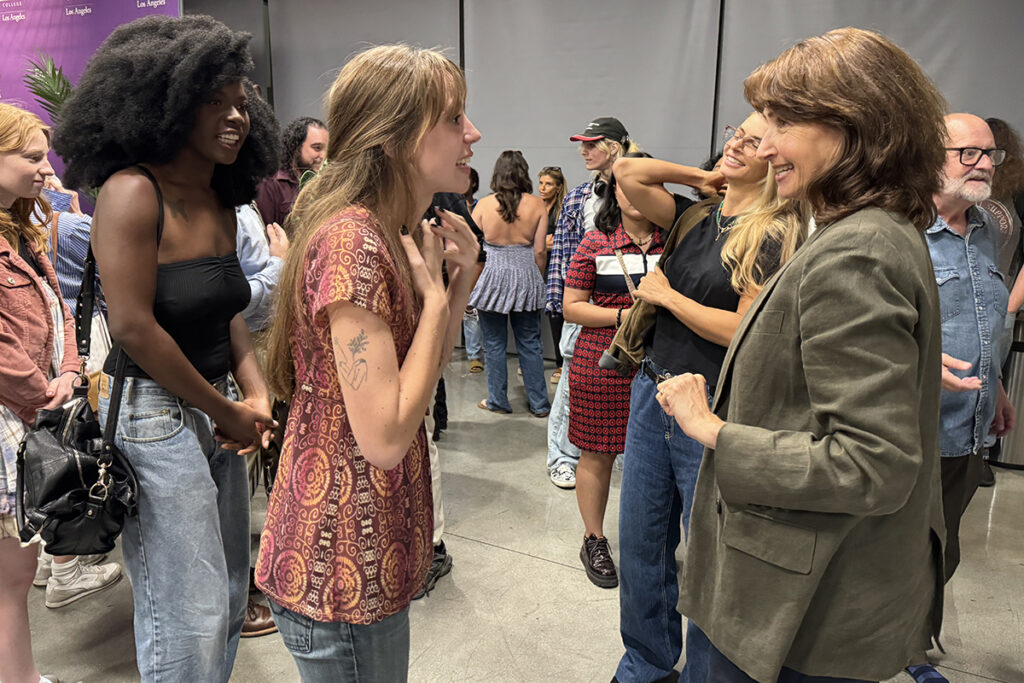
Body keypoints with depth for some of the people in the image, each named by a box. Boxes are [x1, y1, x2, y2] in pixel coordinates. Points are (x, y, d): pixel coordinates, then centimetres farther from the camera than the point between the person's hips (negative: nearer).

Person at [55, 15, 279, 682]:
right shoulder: (132, 192, -16)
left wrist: (256, 396, 0)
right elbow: (133, 328, -20)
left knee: (230, 598, 18)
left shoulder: (221, 202, 8)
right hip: (156, 416, -8)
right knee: (189, 620, 3)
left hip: (215, 410, 8)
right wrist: (228, 412, -12)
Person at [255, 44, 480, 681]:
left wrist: (460, 279, 0)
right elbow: (386, 436, -27)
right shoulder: (352, 241, -24)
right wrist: (433, 294, -20)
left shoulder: (392, 234, 7)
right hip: (342, 563, -9)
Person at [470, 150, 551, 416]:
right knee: (530, 343, 10)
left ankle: (497, 400, 19)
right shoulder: (536, 205, -3)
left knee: (494, 343, 10)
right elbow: (539, 250, -2)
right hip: (526, 276, 1)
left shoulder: (483, 205, -4)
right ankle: (539, 404, 16)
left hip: (492, 275, -1)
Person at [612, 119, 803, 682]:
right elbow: (628, 172, 6)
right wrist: (703, 176, 7)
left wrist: (666, 296, -8)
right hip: (652, 392, 7)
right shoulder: (696, 217, 10)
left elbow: (746, 329, -17)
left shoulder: (775, 235, -9)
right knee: (639, 544, 16)